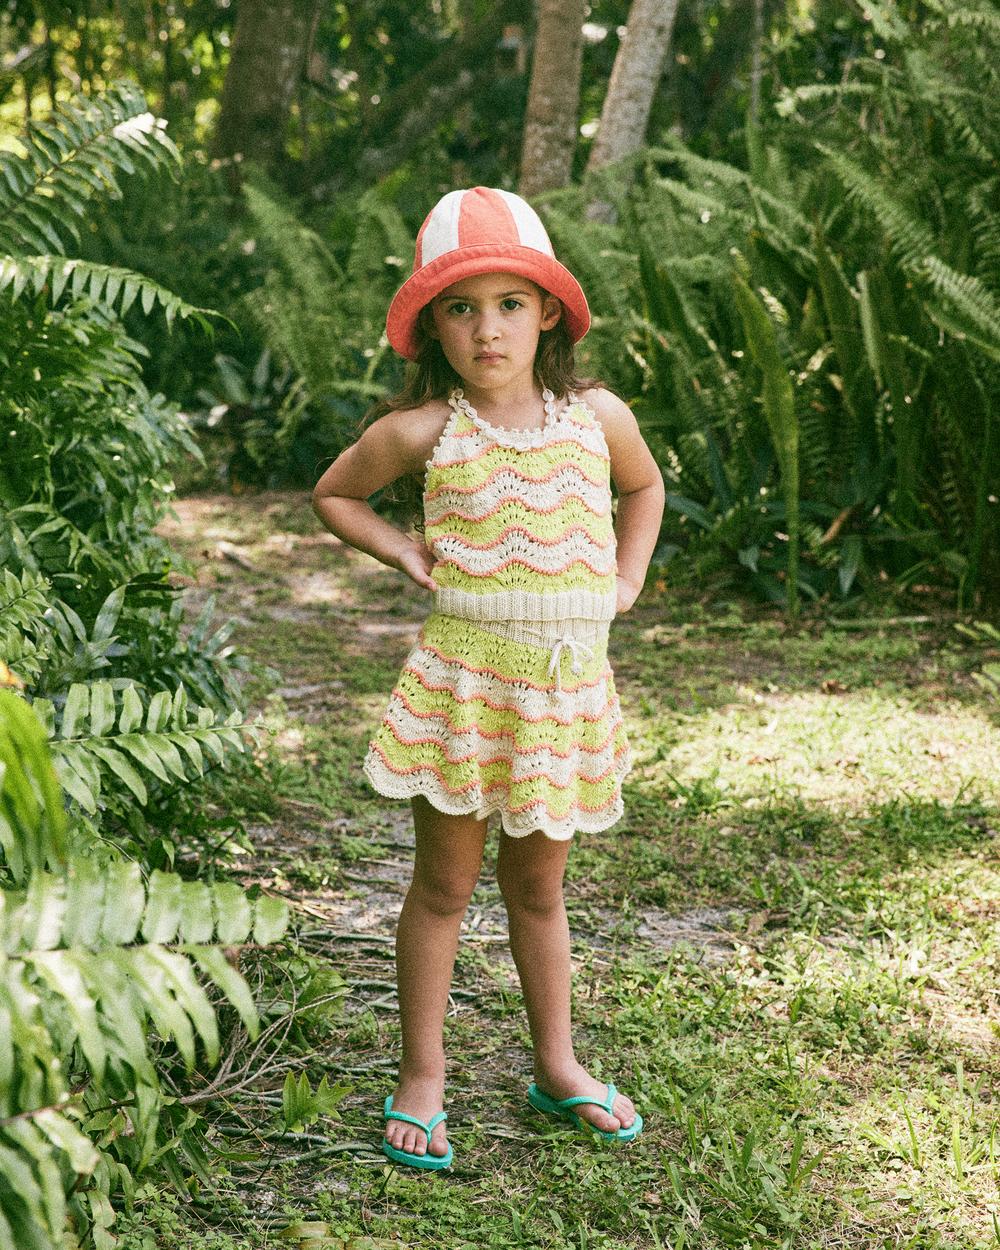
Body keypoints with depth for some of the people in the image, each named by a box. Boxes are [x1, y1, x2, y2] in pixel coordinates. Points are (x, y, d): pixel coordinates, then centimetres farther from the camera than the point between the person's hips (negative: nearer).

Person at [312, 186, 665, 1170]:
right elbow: (332, 494, 11)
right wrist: (405, 554, -1)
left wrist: (627, 578, 11)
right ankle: (421, 1081, 19)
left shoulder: (595, 415, 2)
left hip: (566, 677, 3)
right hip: (463, 673, -3)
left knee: (537, 881, 16)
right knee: (444, 884, 6)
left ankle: (556, 1068, 31)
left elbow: (643, 486, 24)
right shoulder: (421, 431, -6)